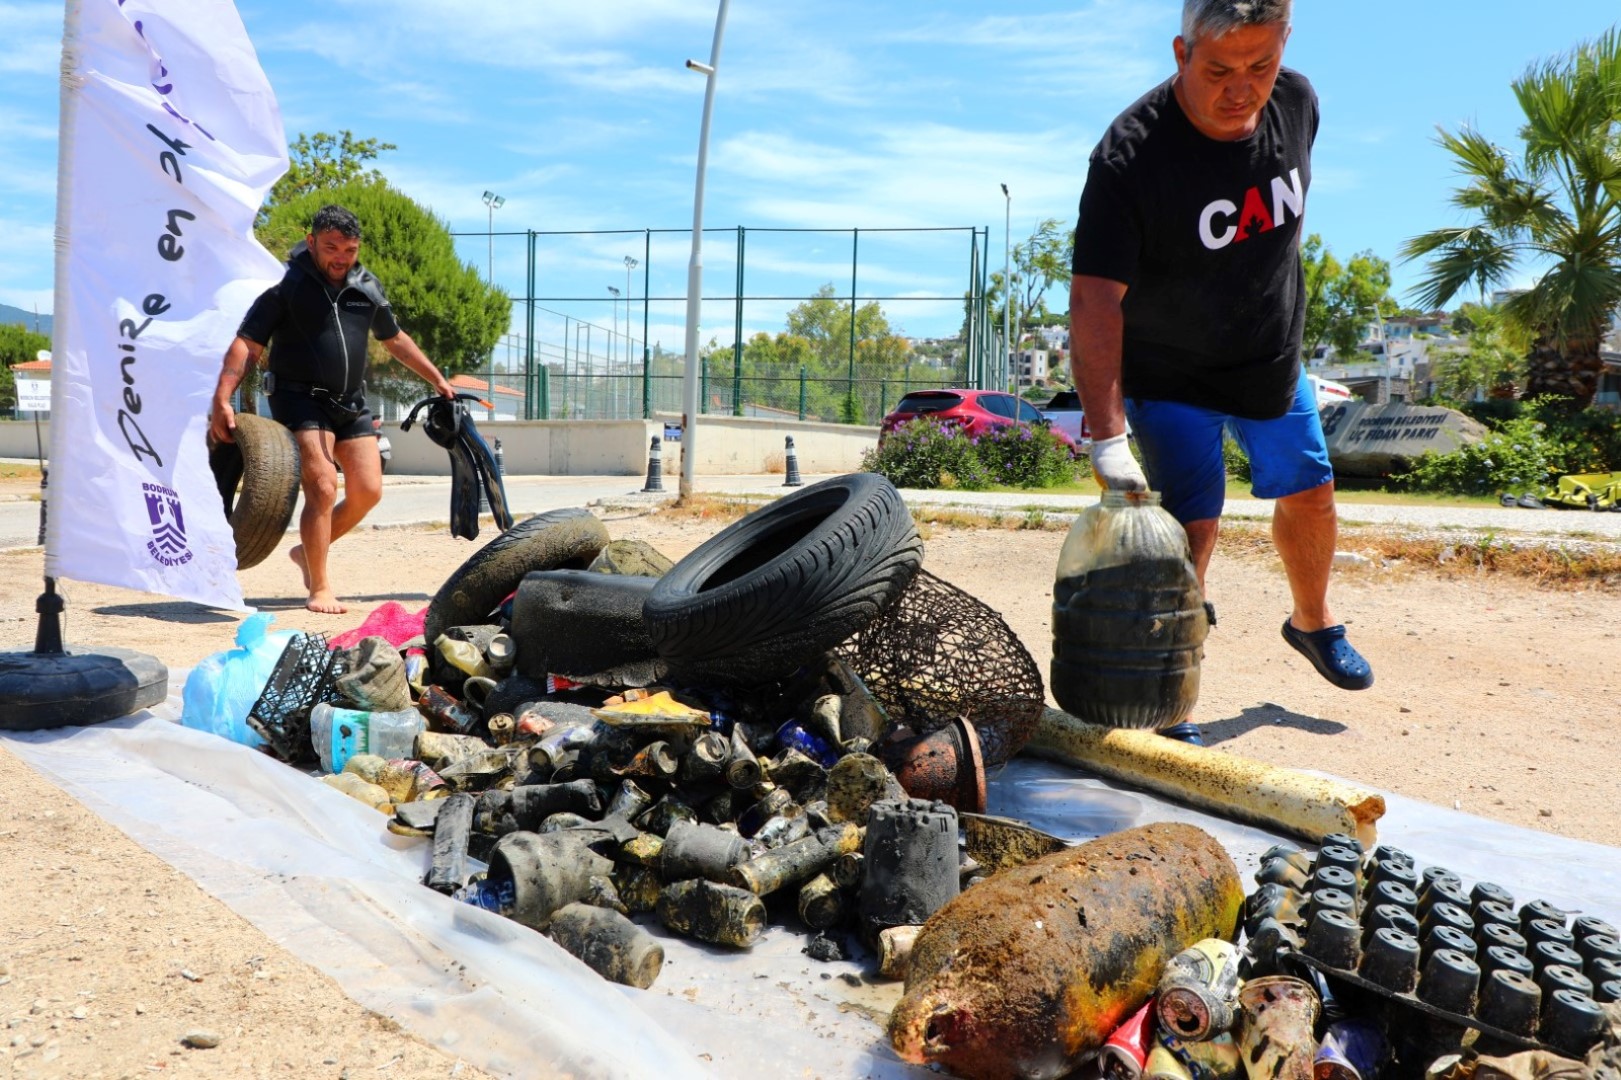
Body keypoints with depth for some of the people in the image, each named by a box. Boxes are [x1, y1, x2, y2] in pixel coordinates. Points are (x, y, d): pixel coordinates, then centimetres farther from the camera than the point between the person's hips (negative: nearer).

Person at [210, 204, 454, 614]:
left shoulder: (367, 288, 9)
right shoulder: (286, 285, -6)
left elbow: (395, 339, 24)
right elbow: (247, 345, -11)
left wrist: (437, 379, 27)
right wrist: (222, 400, -22)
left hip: (350, 403, 6)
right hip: (300, 399, -6)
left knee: (368, 491, 2)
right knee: (323, 488, -16)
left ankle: (307, 551, 26)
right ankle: (319, 589, -5)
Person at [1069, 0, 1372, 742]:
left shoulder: (1297, 102, -11)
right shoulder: (1130, 155, -31)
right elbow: (1095, 299, -38)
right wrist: (1108, 436, -45)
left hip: (1273, 361, 6)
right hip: (1169, 375, -6)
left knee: (1309, 494, 17)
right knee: (1190, 527, -12)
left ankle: (1313, 624, 46)